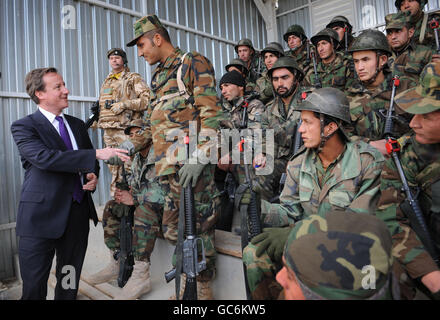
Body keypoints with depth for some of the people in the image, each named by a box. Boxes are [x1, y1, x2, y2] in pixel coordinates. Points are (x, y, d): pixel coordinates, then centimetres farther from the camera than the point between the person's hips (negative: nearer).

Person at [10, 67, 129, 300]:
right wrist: (97, 154, -27)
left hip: (78, 214, 5)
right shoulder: (23, 127, -4)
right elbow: (45, 158, -22)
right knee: (34, 288, 6)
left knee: (70, 284, 15)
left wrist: (93, 175, 0)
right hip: (42, 216, -4)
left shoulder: (77, 125, 14)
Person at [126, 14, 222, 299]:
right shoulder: (158, 76, 25)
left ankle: (203, 287, 15)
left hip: (190, 165, -8)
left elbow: (211, 112, -11)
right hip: (166, 167, 8)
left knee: (198, 225, -1)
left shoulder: (194, 63, 0)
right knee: (172, 229, 10)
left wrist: (200, 156, -20)